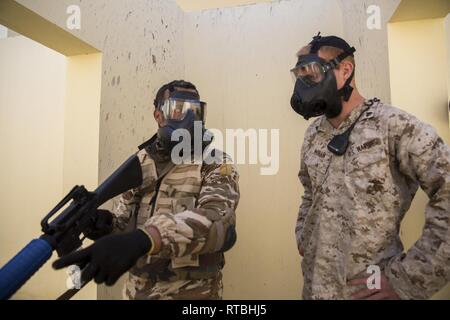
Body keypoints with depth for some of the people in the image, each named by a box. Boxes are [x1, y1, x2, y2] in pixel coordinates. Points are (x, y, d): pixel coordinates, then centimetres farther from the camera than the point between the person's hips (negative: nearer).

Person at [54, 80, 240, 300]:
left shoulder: (216, 163, -12)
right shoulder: (140, 162, 3)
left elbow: (218, 219, -31)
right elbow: (124, 220, 9)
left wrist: (143, 239, -44)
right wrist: (106, 224, -14)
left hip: (192, 293, -4)